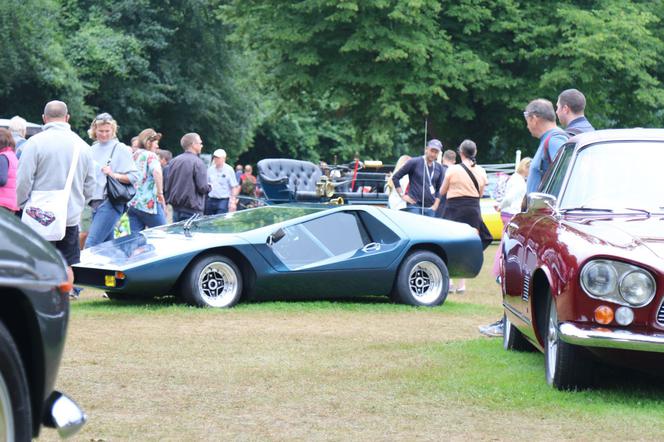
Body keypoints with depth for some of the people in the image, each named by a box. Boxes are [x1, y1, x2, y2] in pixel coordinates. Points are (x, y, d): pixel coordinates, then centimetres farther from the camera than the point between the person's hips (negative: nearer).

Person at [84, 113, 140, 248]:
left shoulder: (120, 149, -3)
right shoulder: (93, 149, 15)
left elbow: (133, 177, -8)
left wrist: (114, 175, -21)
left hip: (110, 203, -7)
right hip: (95, 201, 7)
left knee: (91, 243, -16)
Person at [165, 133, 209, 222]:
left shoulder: (174, 161, 8)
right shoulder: (197, 162, -12)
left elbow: (168, 184, 12)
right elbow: (203, 187, -15)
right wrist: (209, 187, 6)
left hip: (176, 208, 7)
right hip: (192, 211, -7)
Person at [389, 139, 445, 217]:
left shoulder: (439, 167, 12)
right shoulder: (414, 162, -3)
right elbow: (395, 177, 0)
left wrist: (436, 204, 9)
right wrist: (402, 195, -4)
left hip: (430, 208, 5)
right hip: (414, 205, -5)